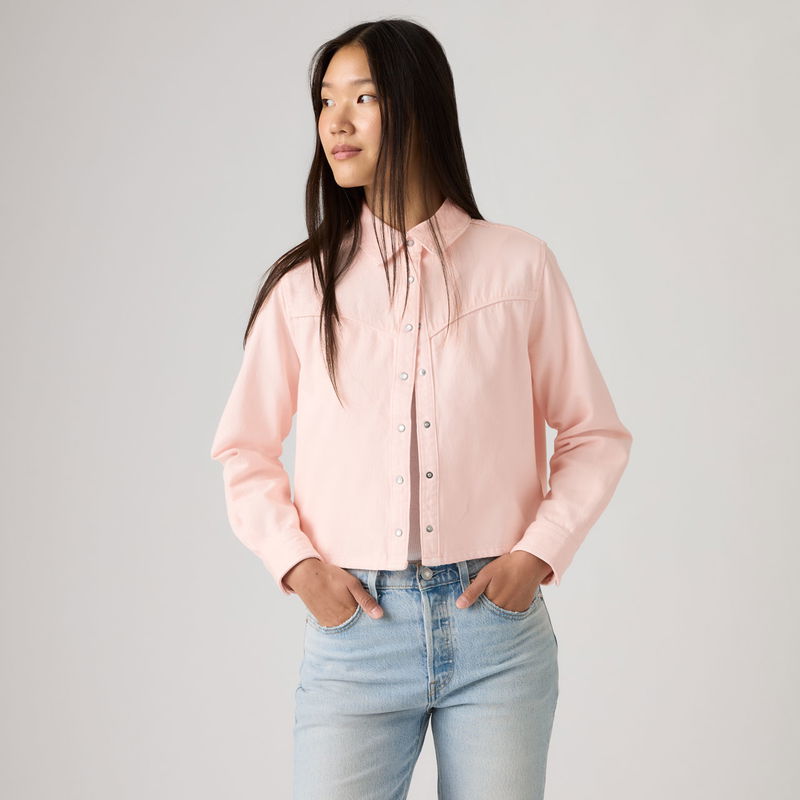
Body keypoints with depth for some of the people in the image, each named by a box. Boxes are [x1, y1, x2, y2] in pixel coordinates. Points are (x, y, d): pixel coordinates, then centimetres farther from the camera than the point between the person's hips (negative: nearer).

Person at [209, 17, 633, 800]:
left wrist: (540, 553, -5)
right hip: (353, 626, 0)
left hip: (496, 625, 0)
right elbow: (244, 448, 11)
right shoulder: (304, 283, 3)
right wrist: (295, 562, -3)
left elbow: (595, 435, 7)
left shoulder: (519, 266, 1)